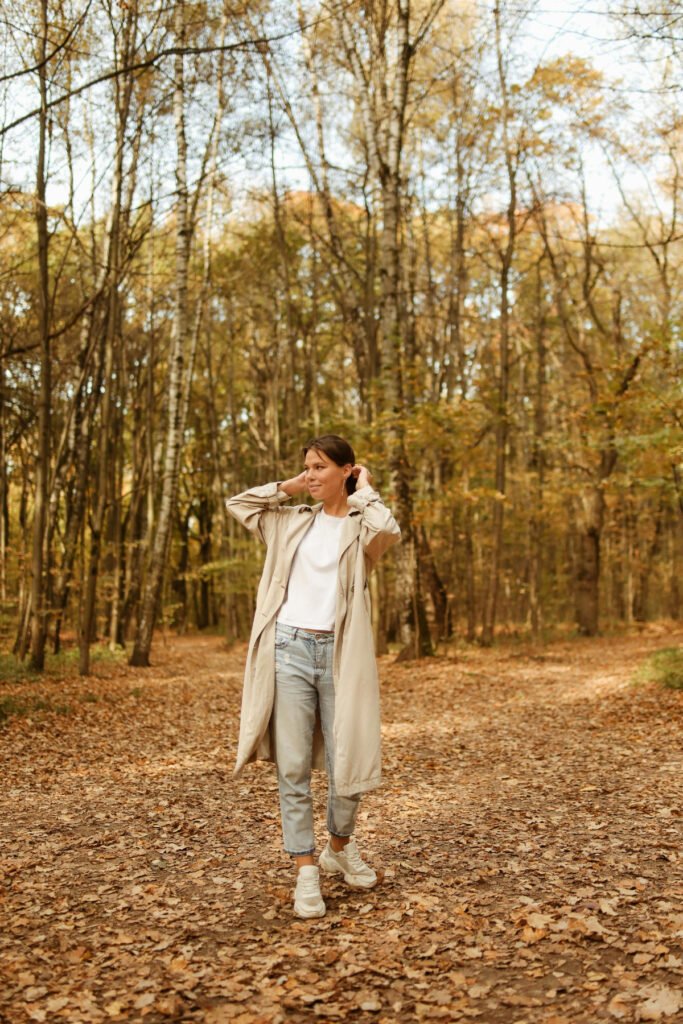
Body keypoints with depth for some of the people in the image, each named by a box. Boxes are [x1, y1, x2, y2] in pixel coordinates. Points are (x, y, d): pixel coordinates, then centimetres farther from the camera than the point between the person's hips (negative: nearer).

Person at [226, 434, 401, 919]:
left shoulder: (361, 525, 3)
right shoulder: (293, 521, 14)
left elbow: (389, 529, -20)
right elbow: (238, 503, 15)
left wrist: (364, 490, -3)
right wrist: (289, 487, 11)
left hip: (338, 654, -2)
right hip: (289, 649, 2)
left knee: (346, 764, 3)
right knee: (293, 767, 0)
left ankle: (340, 847, 31)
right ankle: (306, 872, 12)